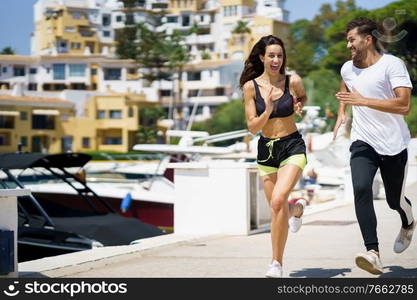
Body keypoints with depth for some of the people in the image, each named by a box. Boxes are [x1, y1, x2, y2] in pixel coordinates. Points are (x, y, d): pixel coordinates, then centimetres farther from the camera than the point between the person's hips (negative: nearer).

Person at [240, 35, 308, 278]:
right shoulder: (251, 86, -6)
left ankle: (277, 262, -10)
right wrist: (268, 109, -24)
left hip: (292, 147, -3)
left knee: (278, 201, -22)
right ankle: (298, 208, 49)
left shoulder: (293, 81, -7)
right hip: (266, 150, 3)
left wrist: (298, 107, -5)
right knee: (278, 209, 11)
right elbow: (253, 127, -7)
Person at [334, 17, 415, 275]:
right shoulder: (347, 69, 8)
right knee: (361, 189, -23)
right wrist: (341, 113, 18)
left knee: (394, 200, 11)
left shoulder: (392, 64, -12)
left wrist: (362, 101, -26)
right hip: (363, 142, 4)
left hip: (394, 144, -3)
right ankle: (373, 253, -28)